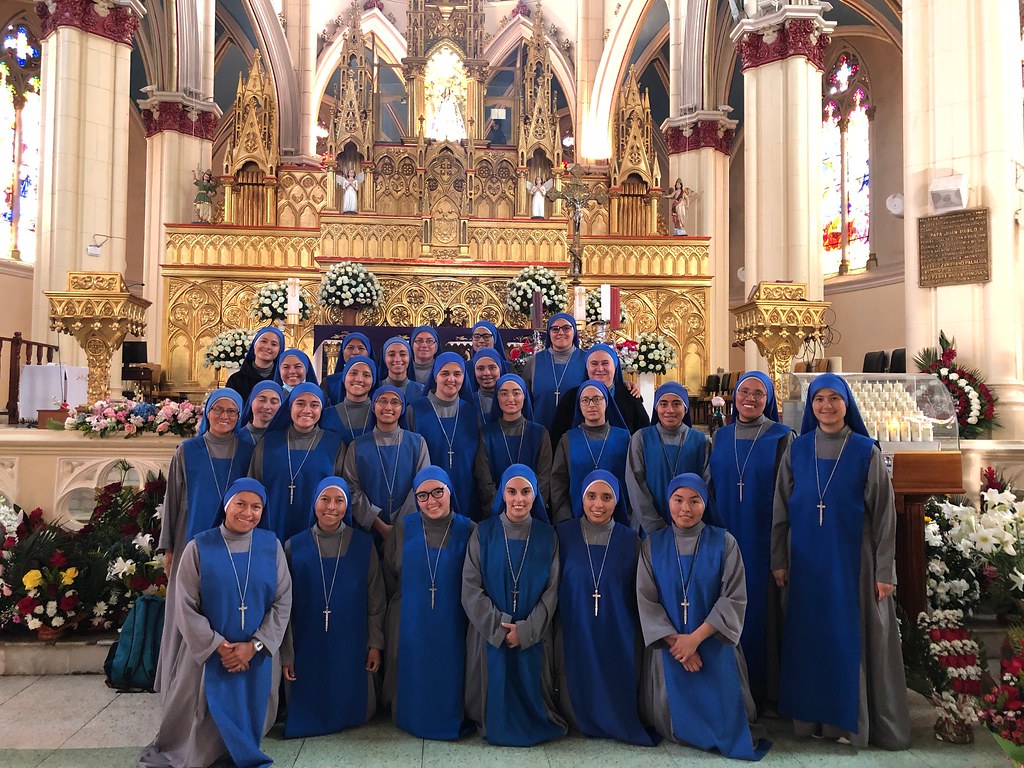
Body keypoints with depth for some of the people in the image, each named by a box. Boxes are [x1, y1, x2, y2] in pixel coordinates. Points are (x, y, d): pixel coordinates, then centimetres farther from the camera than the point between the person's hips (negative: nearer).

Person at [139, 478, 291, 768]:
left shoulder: (271, 546, -3)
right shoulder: (199, 547, -7)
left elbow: (283, 602, -4)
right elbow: (185, 607, -7)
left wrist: (254, 646, -11)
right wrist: (218, 646, -12)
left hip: (257, 654, 1)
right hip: (207, 652, -1)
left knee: (249, 716, 13)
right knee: (206, 719, 11)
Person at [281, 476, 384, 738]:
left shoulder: (363, 544, -3)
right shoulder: (295, 547, -3)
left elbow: (376, 600, 2)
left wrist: (375, 644, -1)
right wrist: (286, 654, 0)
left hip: (352, 646, 0)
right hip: (308, 647, 0)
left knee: (353, 711, 11)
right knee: (308, 711, 11)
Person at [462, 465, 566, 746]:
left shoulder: (547, 536, 0)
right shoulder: (484, 533, -4)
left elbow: (551, 591, -2)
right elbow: (471, 588, -7)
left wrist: (525, 630, -12)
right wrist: (498, 627, -15)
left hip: (532, 635, 1)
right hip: (490, 633, -1)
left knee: (530, 690, 7)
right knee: (494, 690, 5)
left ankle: (533, 727, 31)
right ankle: (493, 726, 29)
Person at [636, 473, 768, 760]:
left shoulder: (724, 543, -4)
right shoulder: (652, 545, -1)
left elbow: (734, 599, -10)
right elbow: (646, 599, -4)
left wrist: (696, 637, -18)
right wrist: (675, 641, -15)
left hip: (713, 645, -1)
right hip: (668, 645, 1)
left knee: (719, 712, -1)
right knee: (674, 711, 5)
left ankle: (724, 738, 27)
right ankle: (681, 734, 34)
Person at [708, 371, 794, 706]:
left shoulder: (782, 438, -4)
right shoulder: (720, 437, 7)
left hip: (763, 538, -3)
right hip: (725, 537, 4)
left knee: (762, 606, 3)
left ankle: (765, 684, 19)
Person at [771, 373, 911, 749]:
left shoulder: (866, 451, -4)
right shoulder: (797, 450, 2)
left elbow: (883, 513, -4)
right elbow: (781, 509, 5)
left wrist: (885, 570, -6)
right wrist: (778, 560, 4)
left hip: (852, 559, -2)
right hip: (807, 561, 2)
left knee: (853, 639, 5)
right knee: (810, 637, 9)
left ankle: (854, 719, 21)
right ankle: (813, 716, 24)